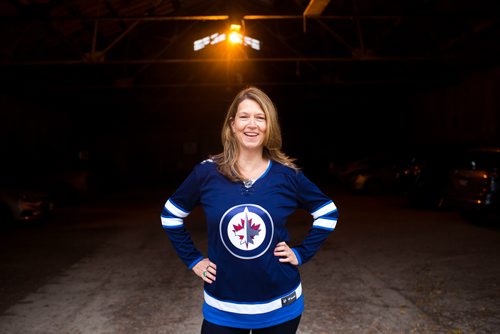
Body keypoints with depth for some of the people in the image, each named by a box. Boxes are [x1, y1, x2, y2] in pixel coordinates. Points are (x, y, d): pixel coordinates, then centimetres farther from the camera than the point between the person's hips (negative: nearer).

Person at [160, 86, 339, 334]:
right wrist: (193, 260, 1)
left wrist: (302, 253, -1)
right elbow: (170, 215, 6)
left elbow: (328, 213, 7)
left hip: (280, 307, 1)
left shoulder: (287, 175, -8)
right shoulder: (207, 173, -8)